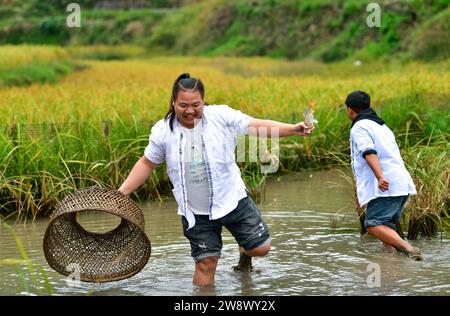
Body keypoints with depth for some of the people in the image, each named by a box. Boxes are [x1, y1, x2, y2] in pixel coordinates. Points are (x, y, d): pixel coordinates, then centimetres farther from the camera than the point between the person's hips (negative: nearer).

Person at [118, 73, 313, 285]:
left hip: (232, 199, 0)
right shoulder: (162, 131, -8)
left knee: (261, 248, 4)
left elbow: (258, 126, -11)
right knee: (205, 263, 1)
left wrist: (294, 129, -23)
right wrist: (122, 192, 0)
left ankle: (244, 253, 39)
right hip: (196, 212, 0)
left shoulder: (222, 116, -13)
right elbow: (147, 163, 5)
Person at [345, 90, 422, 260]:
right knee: (386, 225, 14)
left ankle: (409, 249, -28)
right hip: (402, 185, 9)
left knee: (373, 224, -13)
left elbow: (370, 153, -19)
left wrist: (380, 178, -33)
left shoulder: (359, 127, -2)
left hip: (386, 186, -9)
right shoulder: (382, 125, 28)